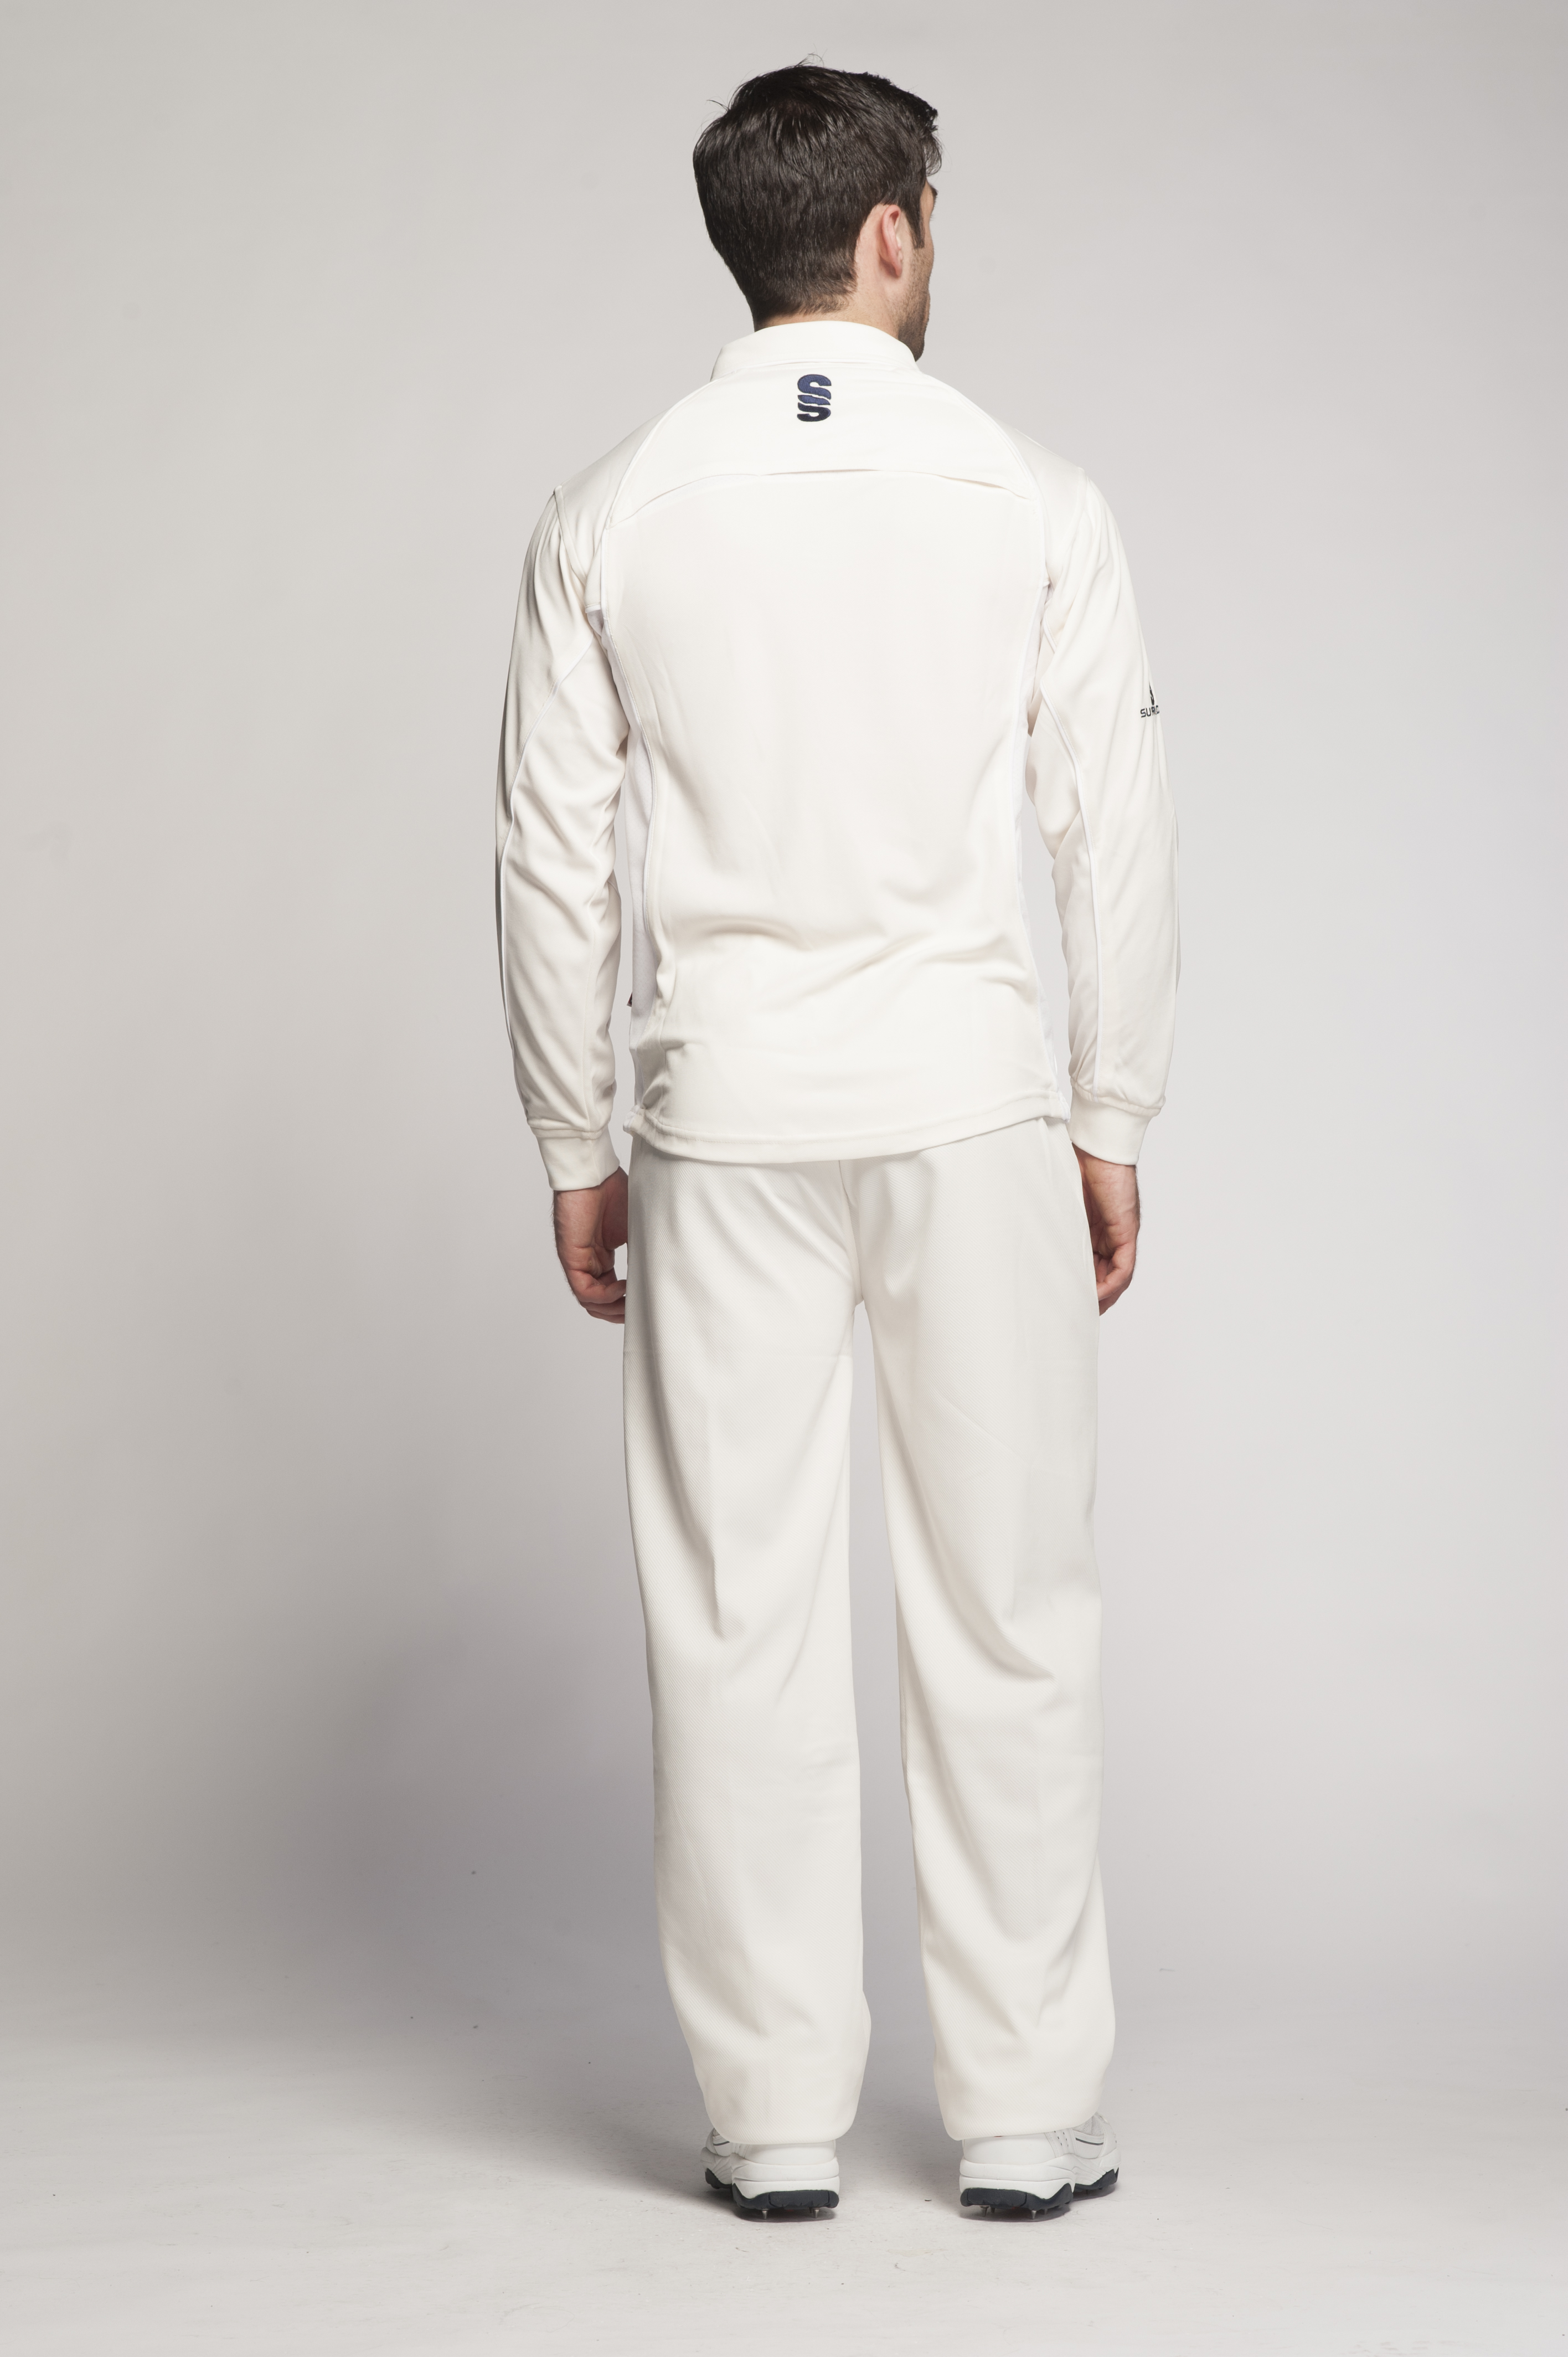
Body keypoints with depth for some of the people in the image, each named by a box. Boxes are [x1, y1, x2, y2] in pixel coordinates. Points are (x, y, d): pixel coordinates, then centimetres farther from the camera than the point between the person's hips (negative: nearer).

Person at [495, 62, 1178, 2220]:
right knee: (1007, 1612, 6)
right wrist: (1114, 1123, 7)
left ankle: (777, 2118, 13)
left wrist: (576, 1147, 10)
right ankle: (1029, 2115, 12)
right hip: (972, 1106, -1)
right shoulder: (1034, 503, -3)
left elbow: (554, 856, 2)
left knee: (742, 1618, 6)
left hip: (722, 1116, 1)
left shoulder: (613, 519, 1)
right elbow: (1117, 834, -2)